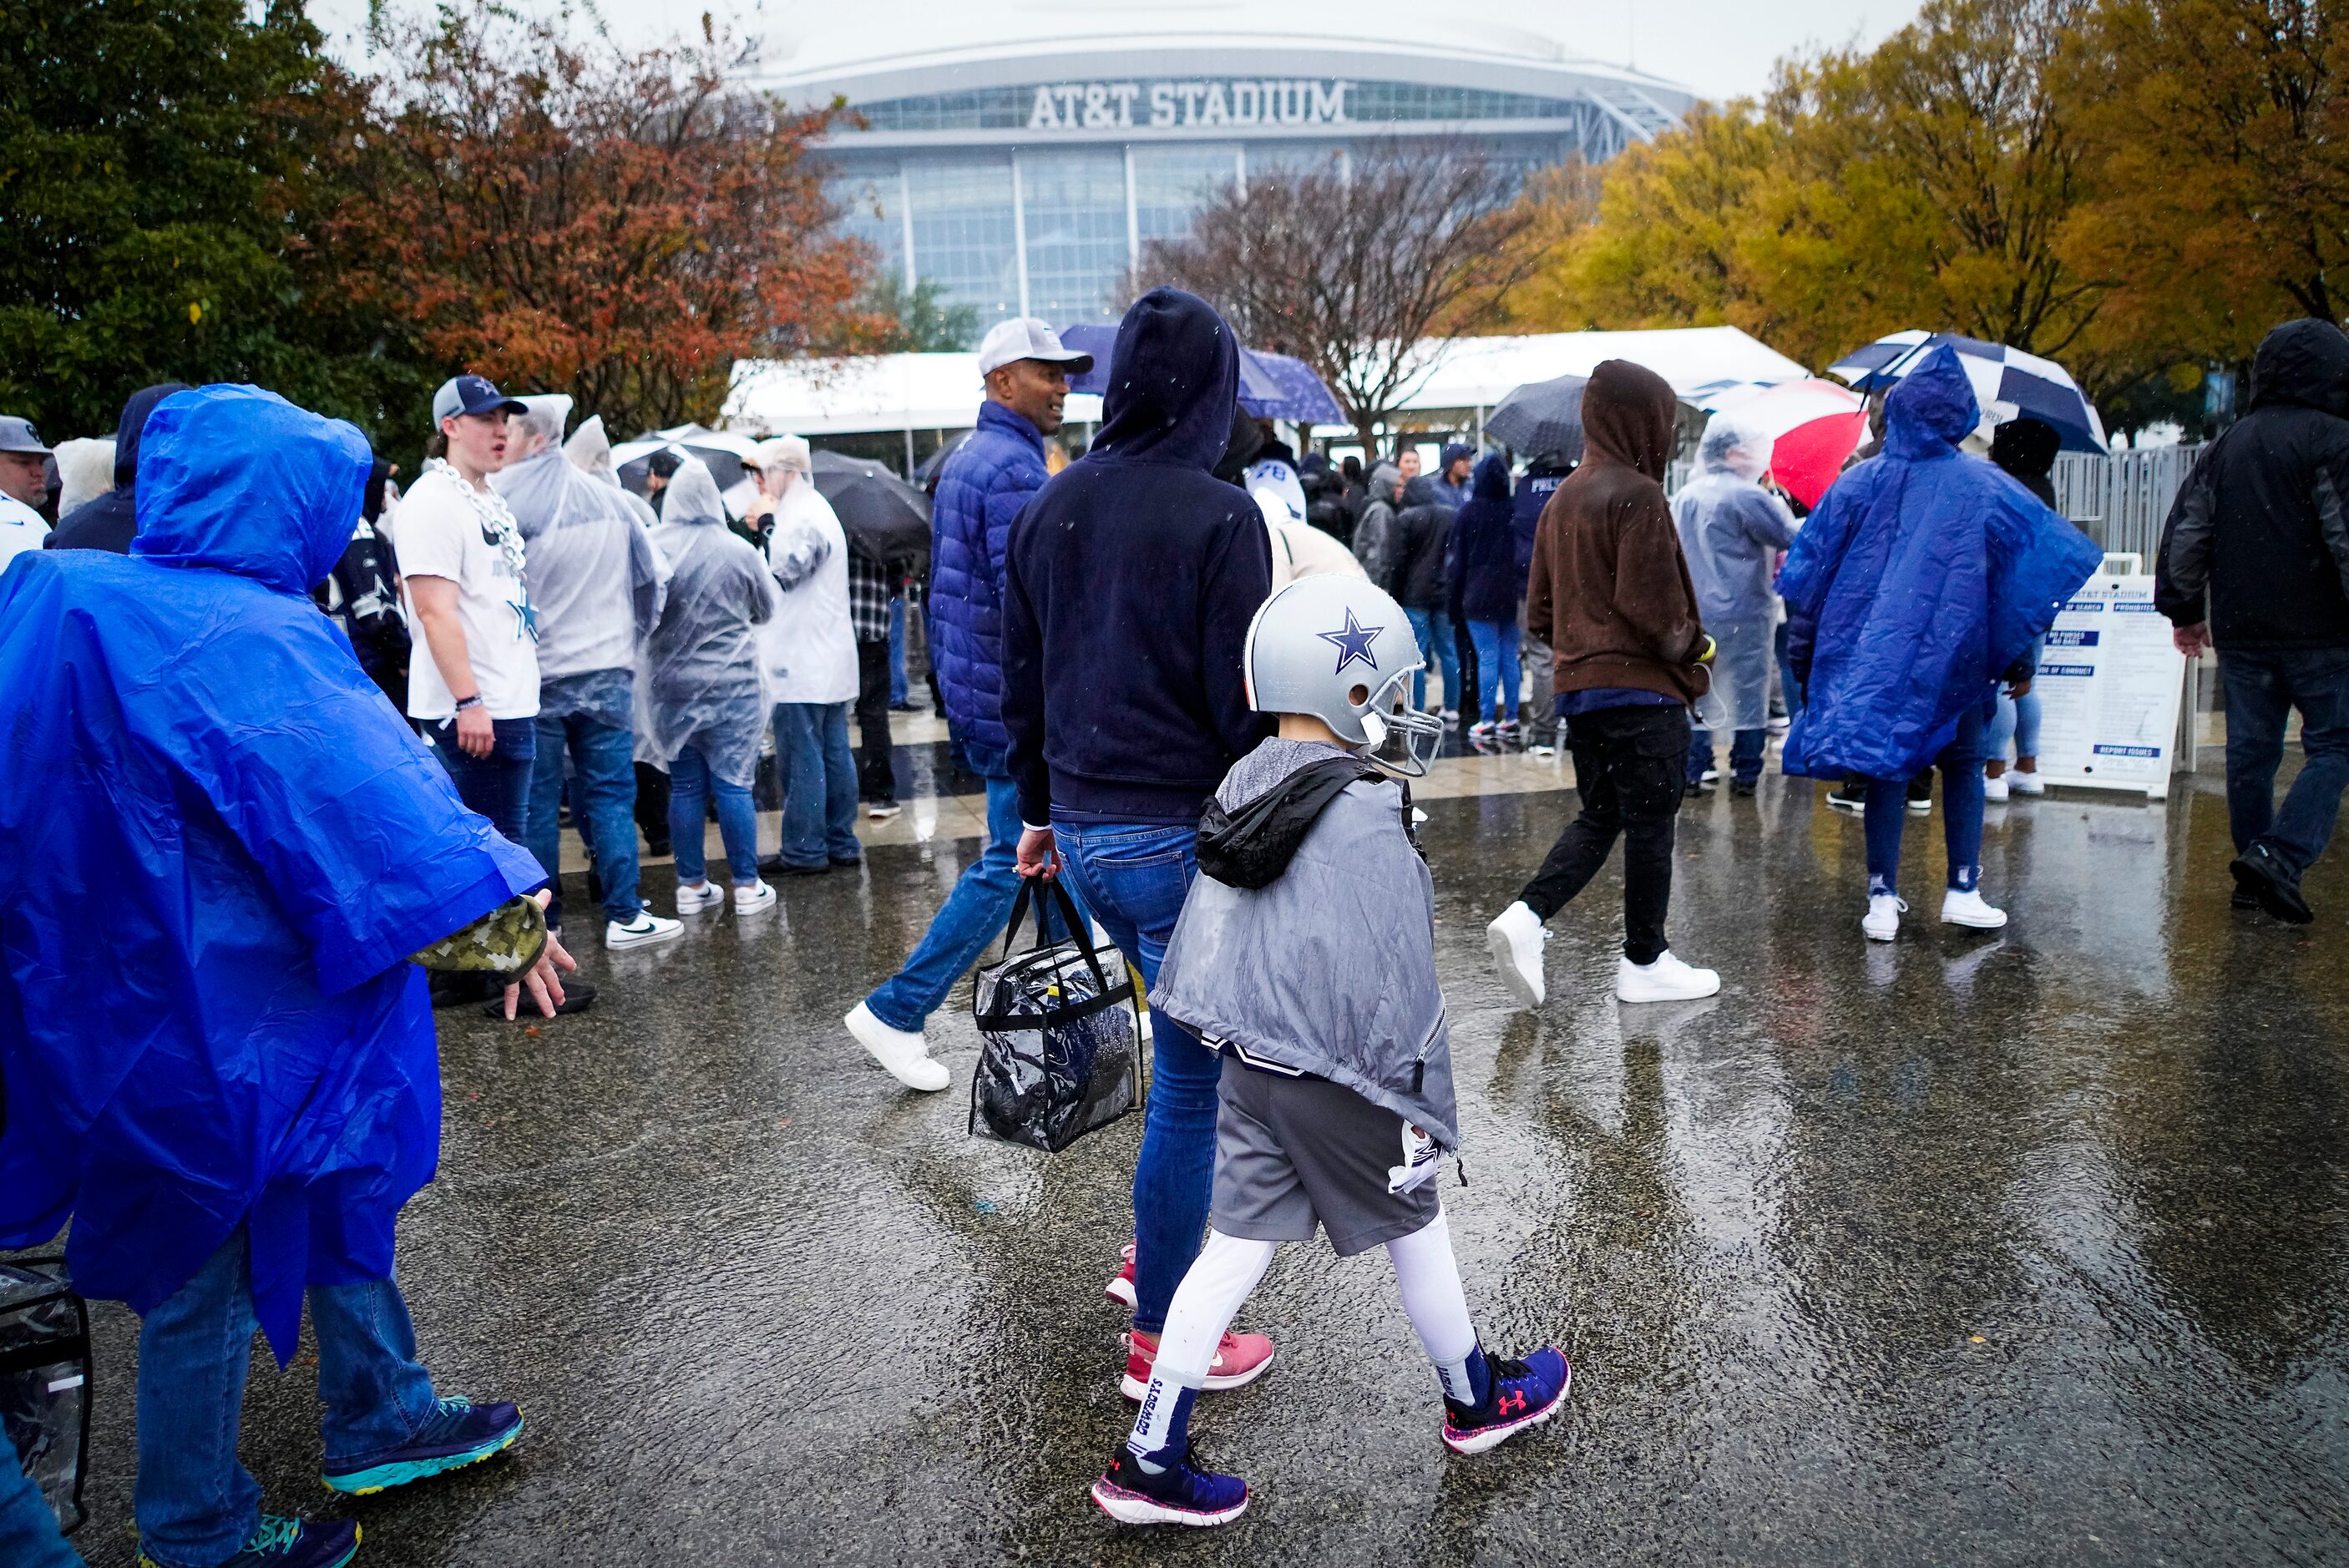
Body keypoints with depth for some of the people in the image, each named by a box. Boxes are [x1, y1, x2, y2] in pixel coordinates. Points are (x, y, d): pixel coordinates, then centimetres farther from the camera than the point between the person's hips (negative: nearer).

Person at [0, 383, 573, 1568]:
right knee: (211, 1261, 9)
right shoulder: (238, 640, -25)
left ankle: (381, 1421, 39)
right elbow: (368, 794, -28)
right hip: (229, 1014, -9)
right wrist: (502, 921, -21)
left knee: (342, 1184, 22)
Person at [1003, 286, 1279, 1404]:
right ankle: (1159, 1340, 15)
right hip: (1181, 835, -7)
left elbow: (1021, 683, 14)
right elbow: (1243, 702, -15)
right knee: (1190, 1082, 4)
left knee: (1187, 1044, 26)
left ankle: (1158, 1243, 35)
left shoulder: (1048, 507, 8)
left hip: (1082, 834, 8)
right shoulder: (1217, 515, -14)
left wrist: (1039, 811, 24)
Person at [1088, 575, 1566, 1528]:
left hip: (1247, 1066, 7)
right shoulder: (1366, 813, -22)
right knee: (1414, 1230, 16)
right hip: (1338, 1082, -6)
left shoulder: (1241, 787, 1)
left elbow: (1205, 945, 9)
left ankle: (1147, 1460, 16)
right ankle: (1476, 1402, 39)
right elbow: (1396, 982, -21)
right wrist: (1418, 1104, -12)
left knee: (1235, 1249, 13)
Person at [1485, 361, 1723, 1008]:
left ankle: (1526, 915, -2)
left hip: (1578, 687, 8)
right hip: (1643, 688, -8)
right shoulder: (1637, 495, -14)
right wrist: (1690, 643, -3)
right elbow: (1650, 600, -20)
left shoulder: (1562, 498, 12)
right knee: (1649, 826, 4)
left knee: (1599, 816, 16)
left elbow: (1540, 602, 14)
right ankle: (1644, 962, 14)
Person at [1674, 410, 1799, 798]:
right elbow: (1792, 539, -7)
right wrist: (1779, 505, 11)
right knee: (1747, 696, 4)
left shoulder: (1685, 497, 9)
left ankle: (1693, 773, 8)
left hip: (1693, 614, 6)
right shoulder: (1747, 496, -14)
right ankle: (1746, 775, 8)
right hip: (1743, 613, -6)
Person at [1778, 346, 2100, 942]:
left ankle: (1883, 903, 4)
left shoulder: (1858, 484, -2)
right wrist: (2018, 660, 6)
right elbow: (2032, 567, -1)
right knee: (1963, 766, 14)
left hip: (1872, 658, 1)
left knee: (1887, 769, 6)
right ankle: (1963, 893, 11)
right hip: (1954, 657, -1)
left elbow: (1808, 569, 0)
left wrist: (1803, 650, 9)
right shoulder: (1982, 488, -4)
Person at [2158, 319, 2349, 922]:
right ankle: (2280, 856, -14)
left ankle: (2252, 871, 18)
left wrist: (2184, 611, 20)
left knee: (2250, 749, 12)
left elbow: (2183, 533, 13)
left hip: (2239, 633, 6)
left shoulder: (2226, 444, 12)